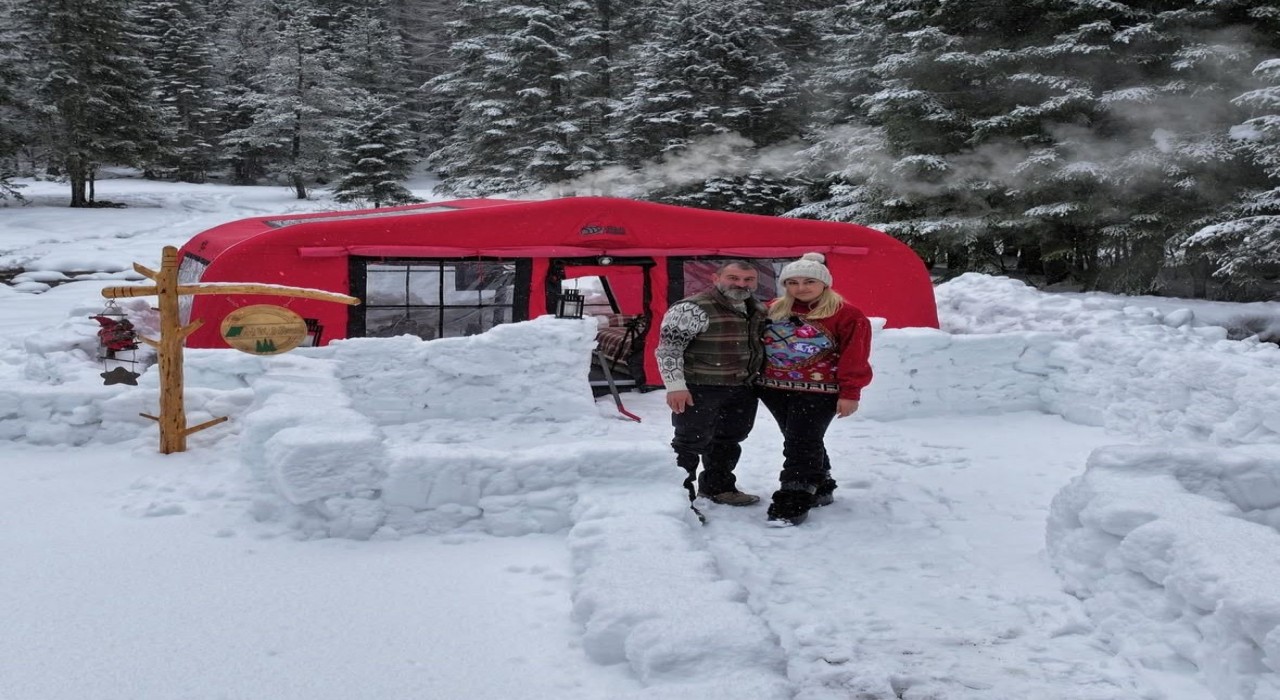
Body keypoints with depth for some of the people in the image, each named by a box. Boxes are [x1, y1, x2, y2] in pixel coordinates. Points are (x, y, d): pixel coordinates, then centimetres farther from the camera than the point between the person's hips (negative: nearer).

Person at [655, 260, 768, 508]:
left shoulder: (758, 310, 8)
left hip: (742, 388, 8)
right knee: (690, 443, -2)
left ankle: (717, 487, 36)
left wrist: (758, 377, 20)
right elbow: (668, 347, -19)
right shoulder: (692, 308, -17)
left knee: (729, 440, 19)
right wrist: (676, 385, -22)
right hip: (700, 388, -8)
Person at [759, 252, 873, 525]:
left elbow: (855, 357, -7)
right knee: (799, 442, 14)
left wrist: (850, 393, -11)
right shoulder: (773, 310, 10)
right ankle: (820, 488, 30)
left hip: (818, 391, -6)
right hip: (775, 389, 6)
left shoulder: (846, 314, -6)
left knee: (802, 444, -10)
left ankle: (794, 502, -6)